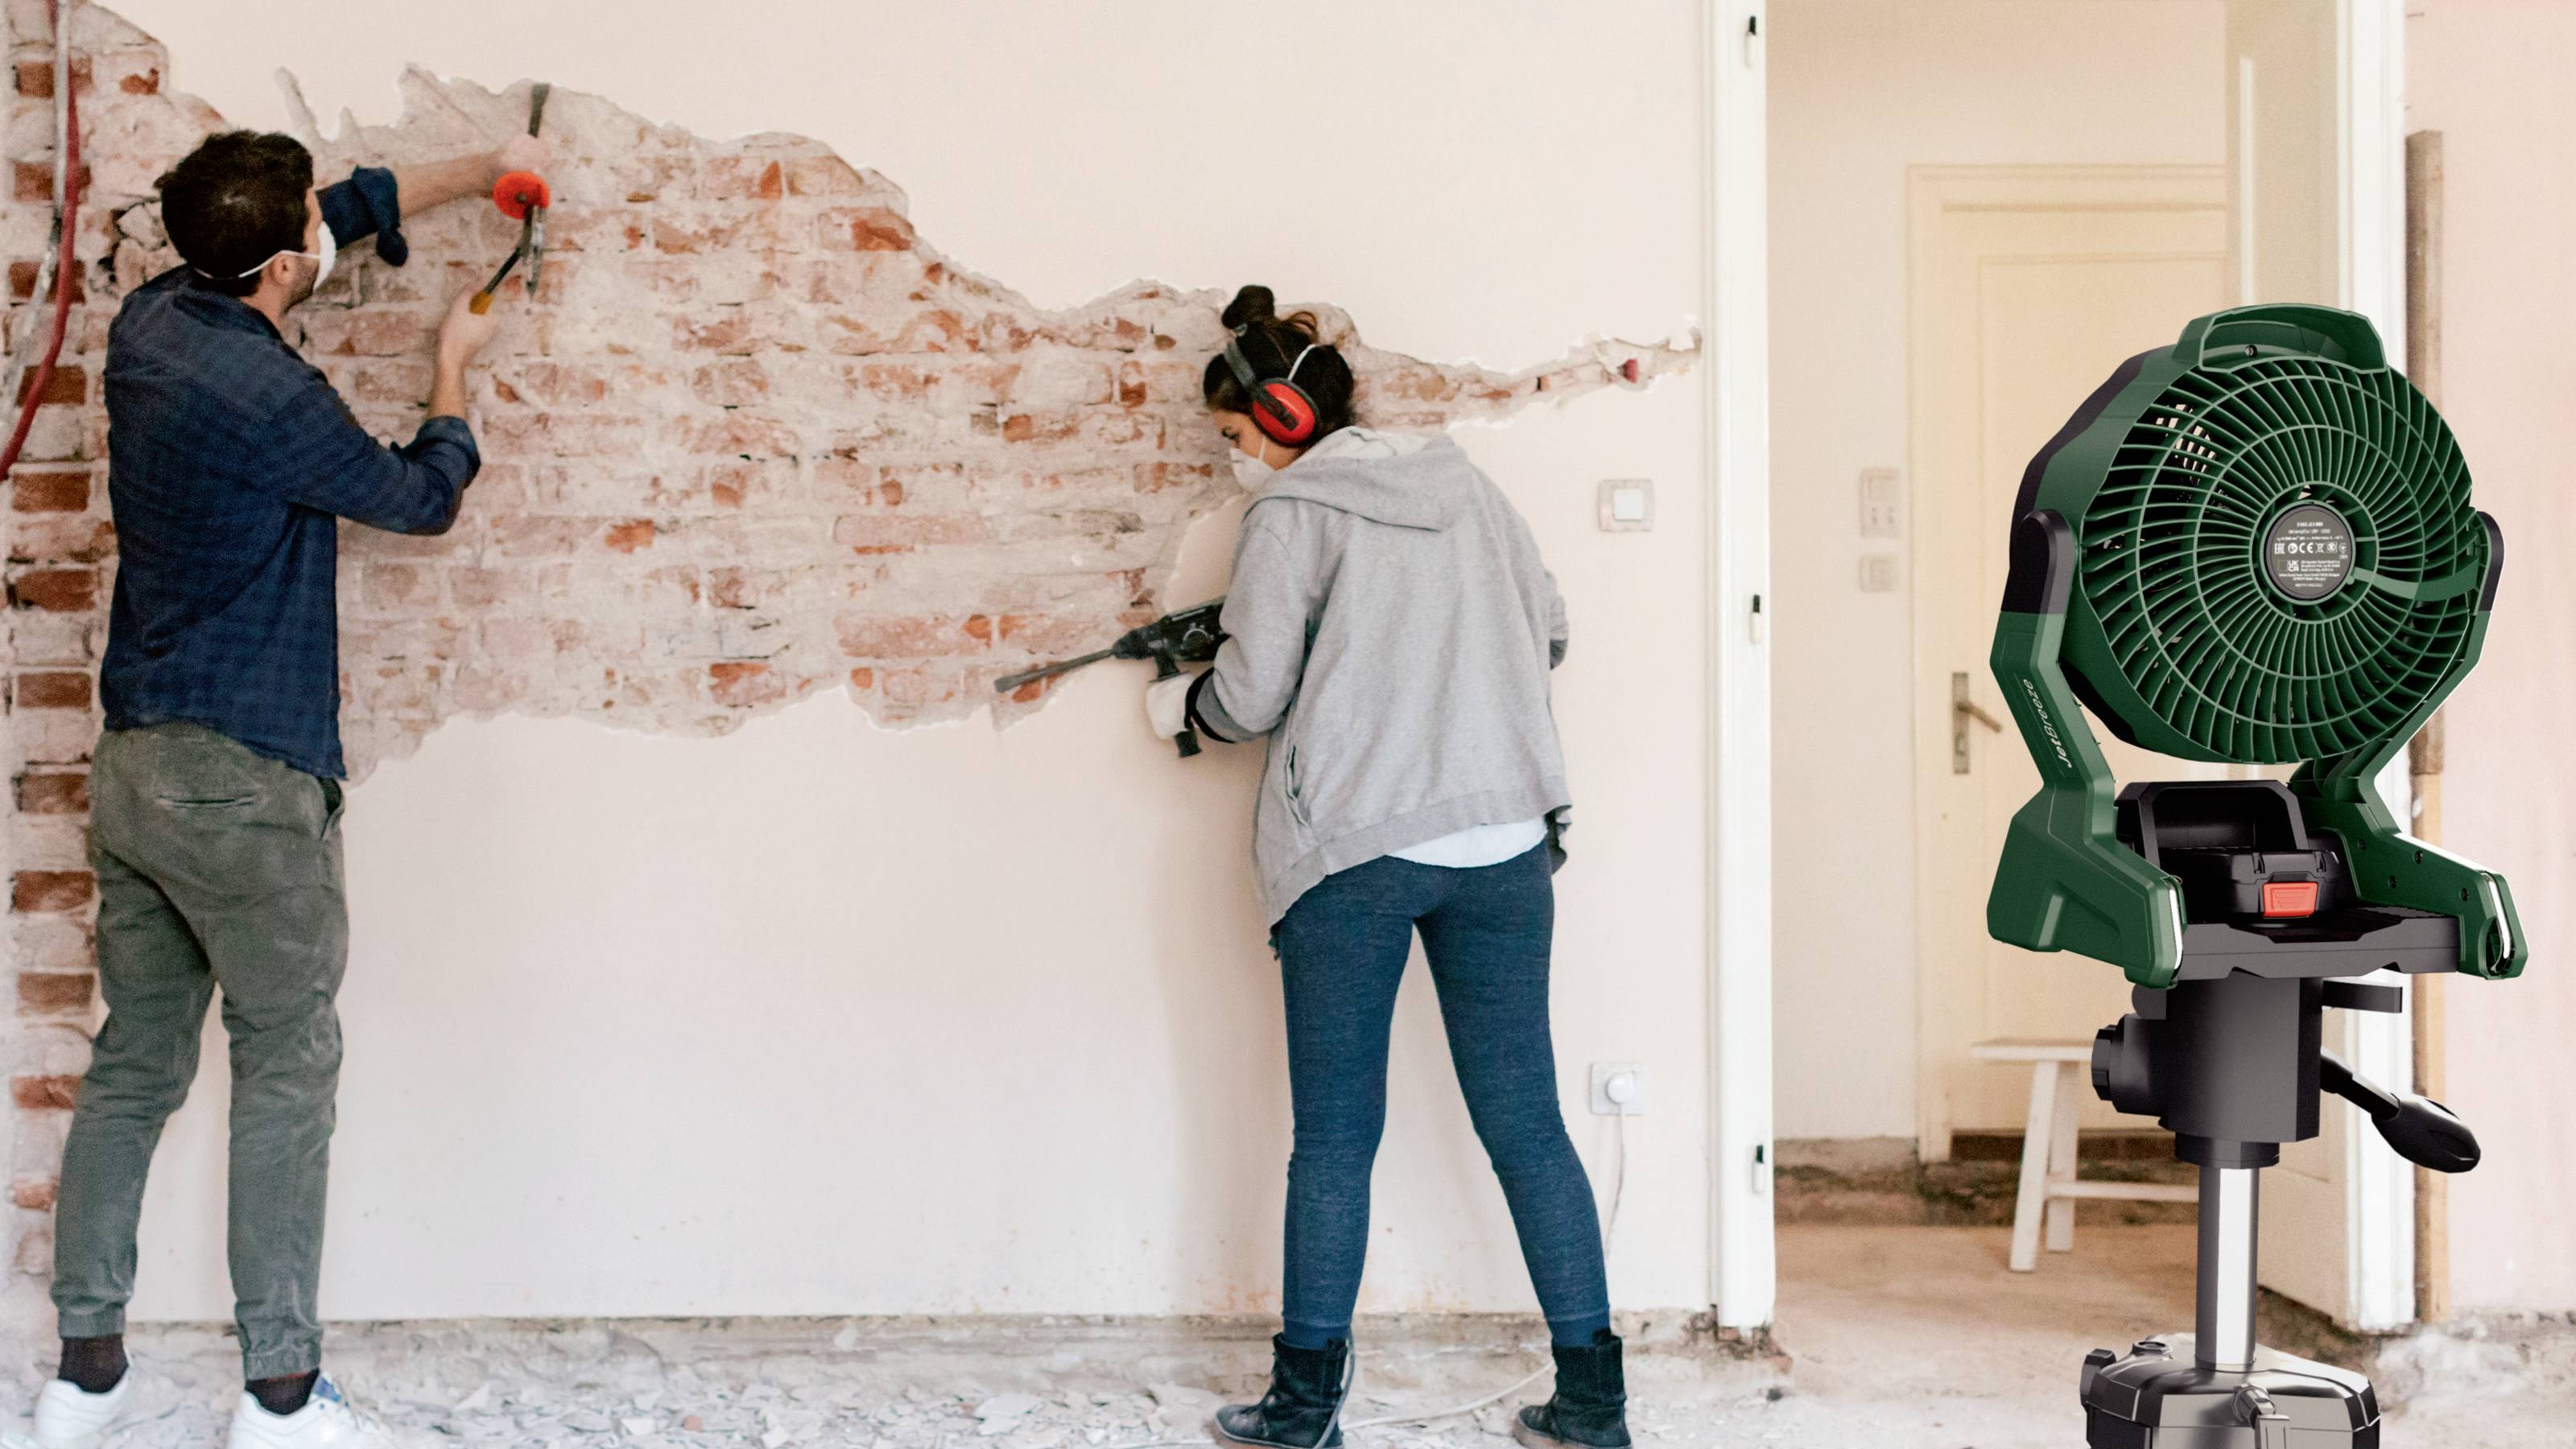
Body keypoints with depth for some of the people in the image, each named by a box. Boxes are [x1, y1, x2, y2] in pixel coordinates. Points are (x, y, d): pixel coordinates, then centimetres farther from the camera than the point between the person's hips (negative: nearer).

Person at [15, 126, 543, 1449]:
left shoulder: (152, 322, 6)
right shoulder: (270, 397, -19)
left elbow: (357, 208, 20)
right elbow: (418, 498, -1)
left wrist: (482, 170, 25)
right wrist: (454, 370, 16)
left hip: (131, 768, 8)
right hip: (243, 781, -8)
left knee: (133, 1062, 13)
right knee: (286, 1067, 1)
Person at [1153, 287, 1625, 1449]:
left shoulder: (1293, 513, -4)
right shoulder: (1466, 487, 12)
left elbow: (1252, 695, -5)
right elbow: (1546, 634, 17)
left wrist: (1181, 704, 15)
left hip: (1352, 852, -4)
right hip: (1501, 841, 5)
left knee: (1334, 1135, 5)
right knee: (1526, 1122, 8)